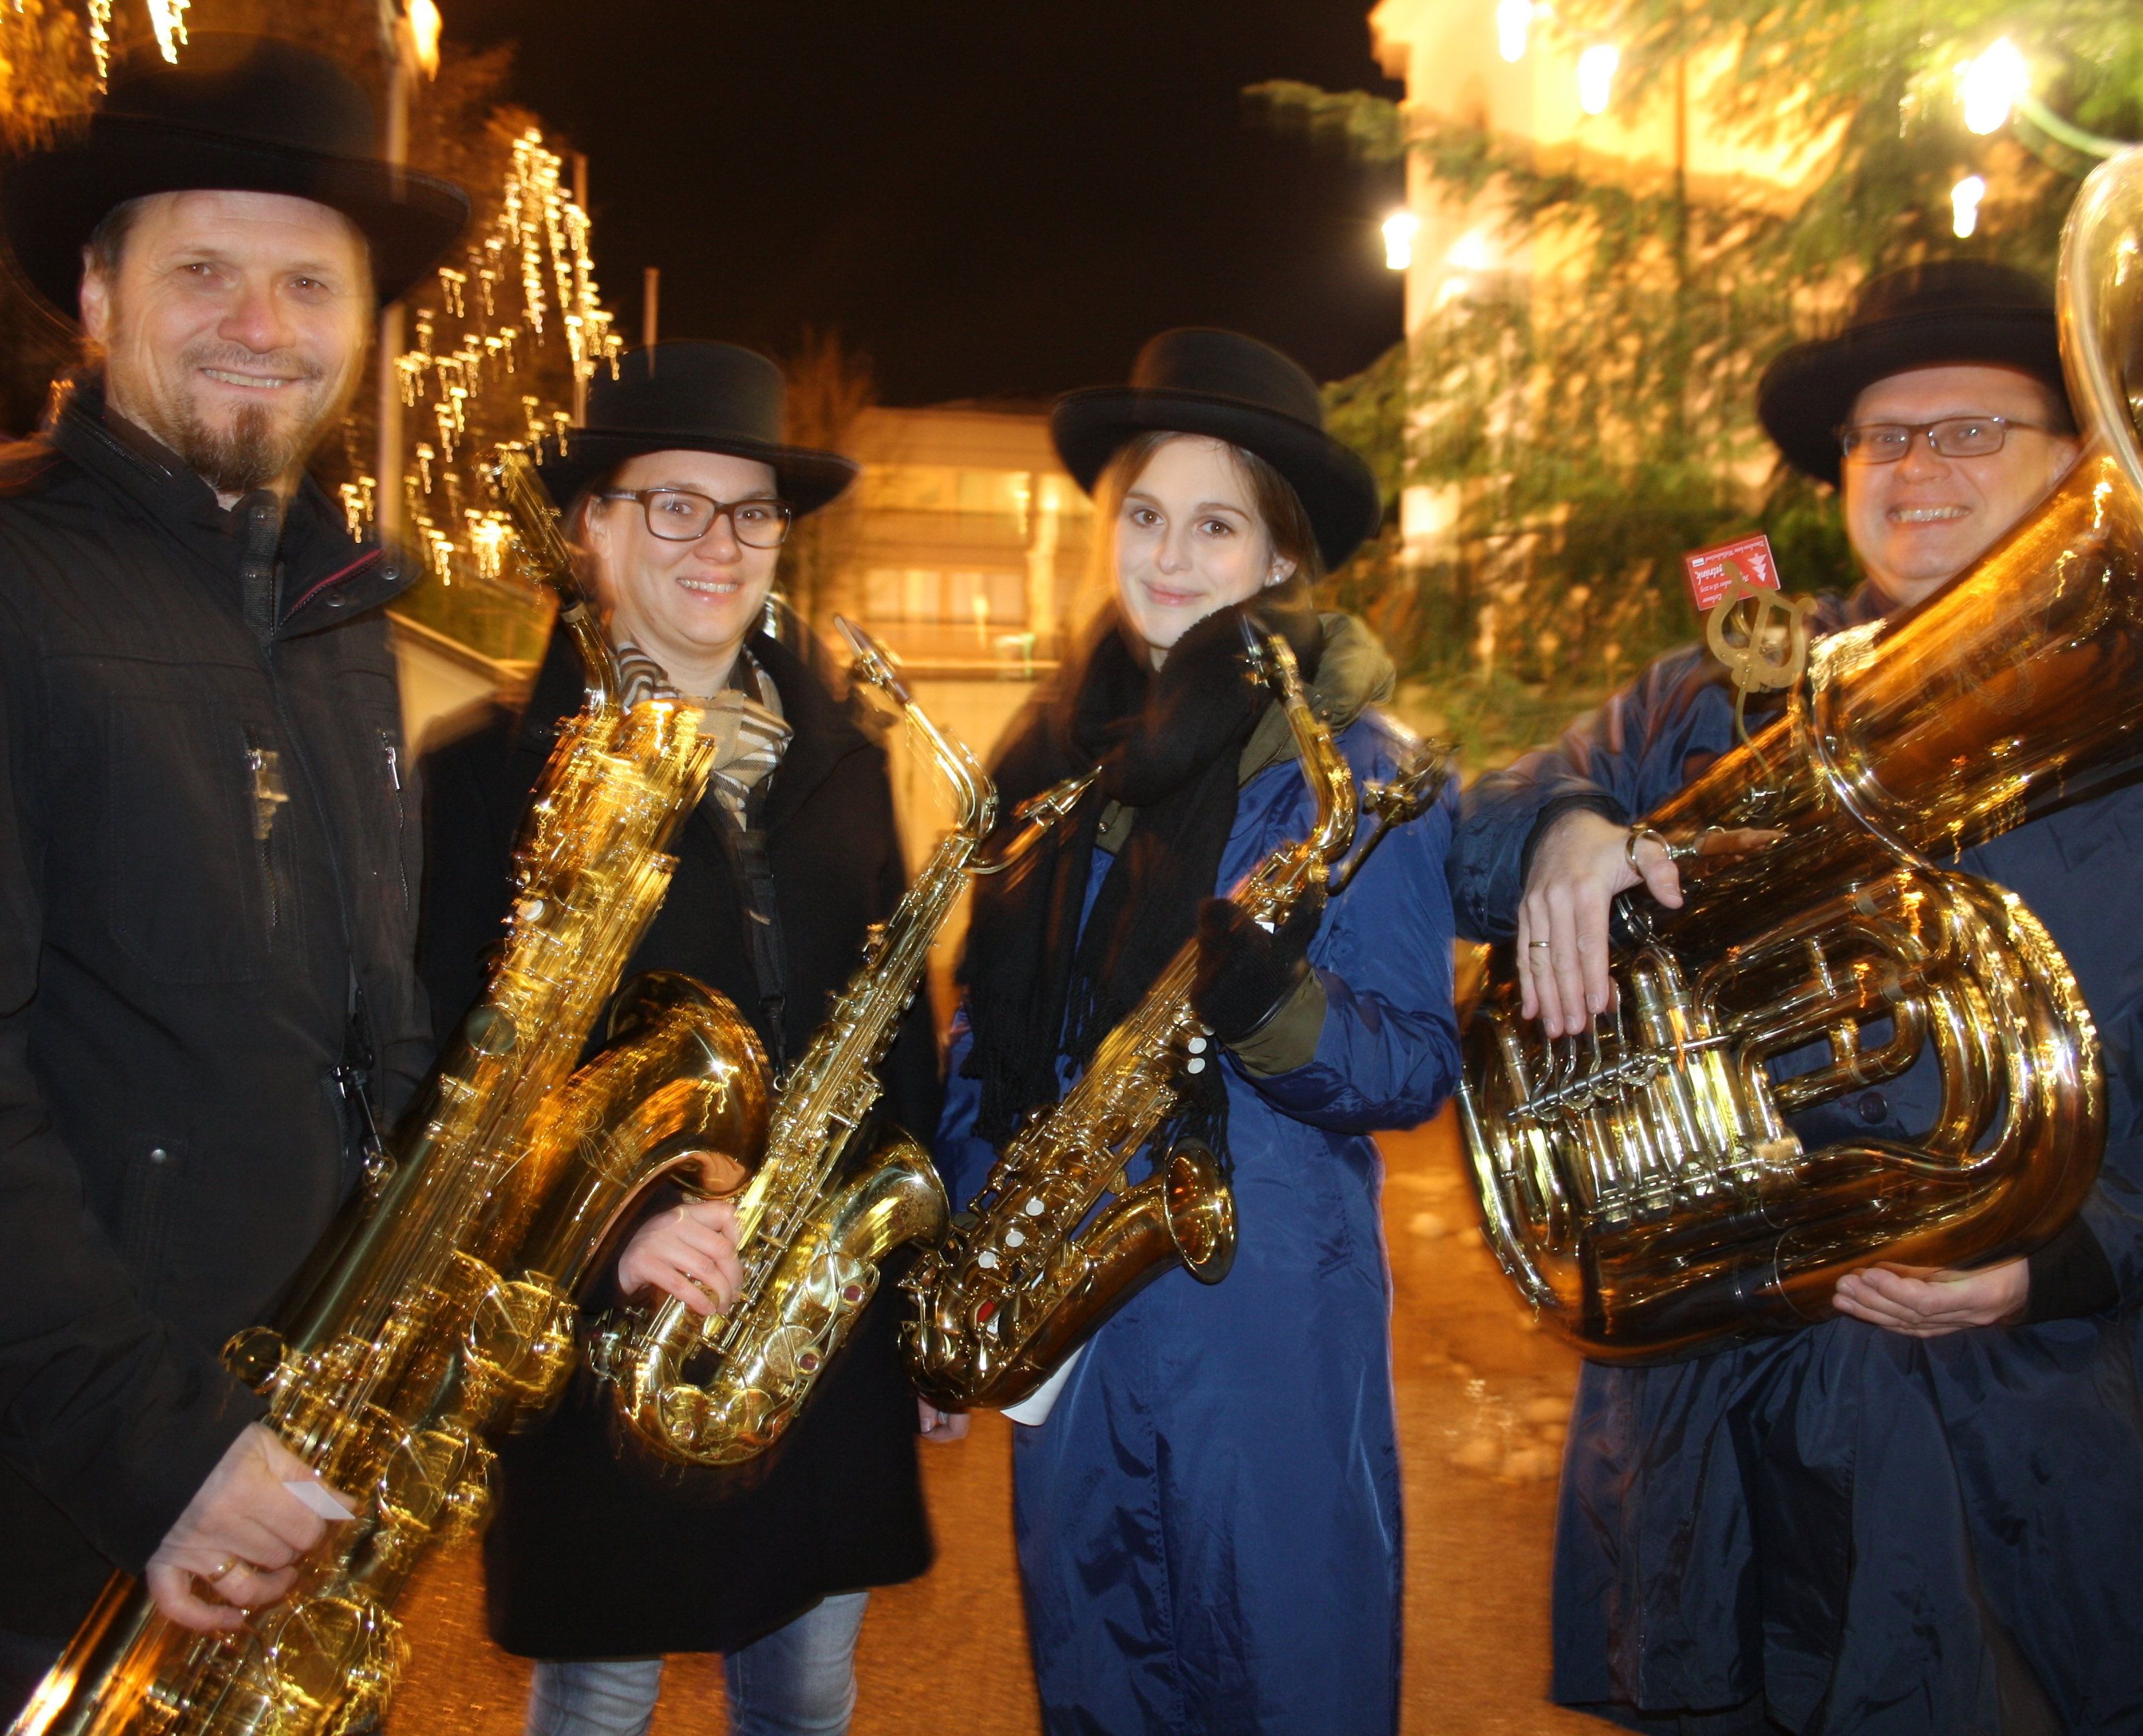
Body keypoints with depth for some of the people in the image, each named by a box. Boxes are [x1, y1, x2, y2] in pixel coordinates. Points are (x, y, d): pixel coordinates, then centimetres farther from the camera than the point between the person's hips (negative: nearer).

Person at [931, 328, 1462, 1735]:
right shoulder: (1049, 749, 5)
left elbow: (1419, 1067, -11)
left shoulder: (1352, 769, -9)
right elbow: (987, 1023, 11)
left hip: (1269, 1314, -4)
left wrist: (1278, 1012, -30)